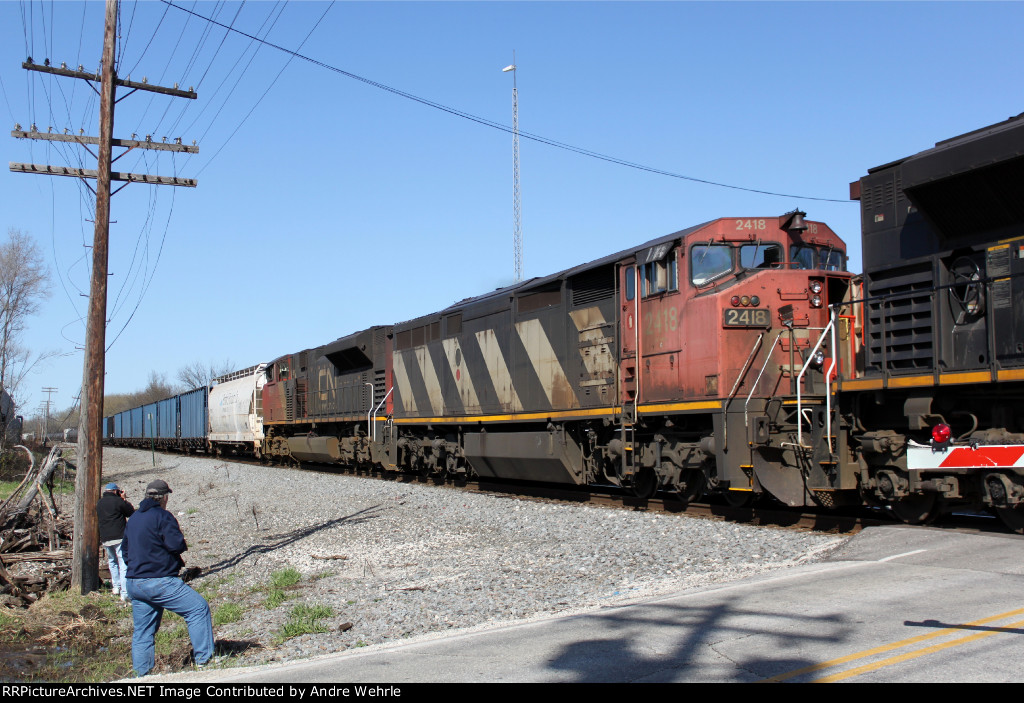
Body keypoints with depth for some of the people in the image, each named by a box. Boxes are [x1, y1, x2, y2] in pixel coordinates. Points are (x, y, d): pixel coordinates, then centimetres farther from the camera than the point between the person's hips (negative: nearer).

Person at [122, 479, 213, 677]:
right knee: (199, 608, -2)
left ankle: (140, 675, 14)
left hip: (134, 584, 9)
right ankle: (203, 659, -4)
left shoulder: (133, 519, 17)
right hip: (159, 582, -9)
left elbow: (126, 551, 23)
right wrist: (182, 543, 4)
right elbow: (177, 545, -17)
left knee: (142, 631, 13)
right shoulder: (162, 516, -10)